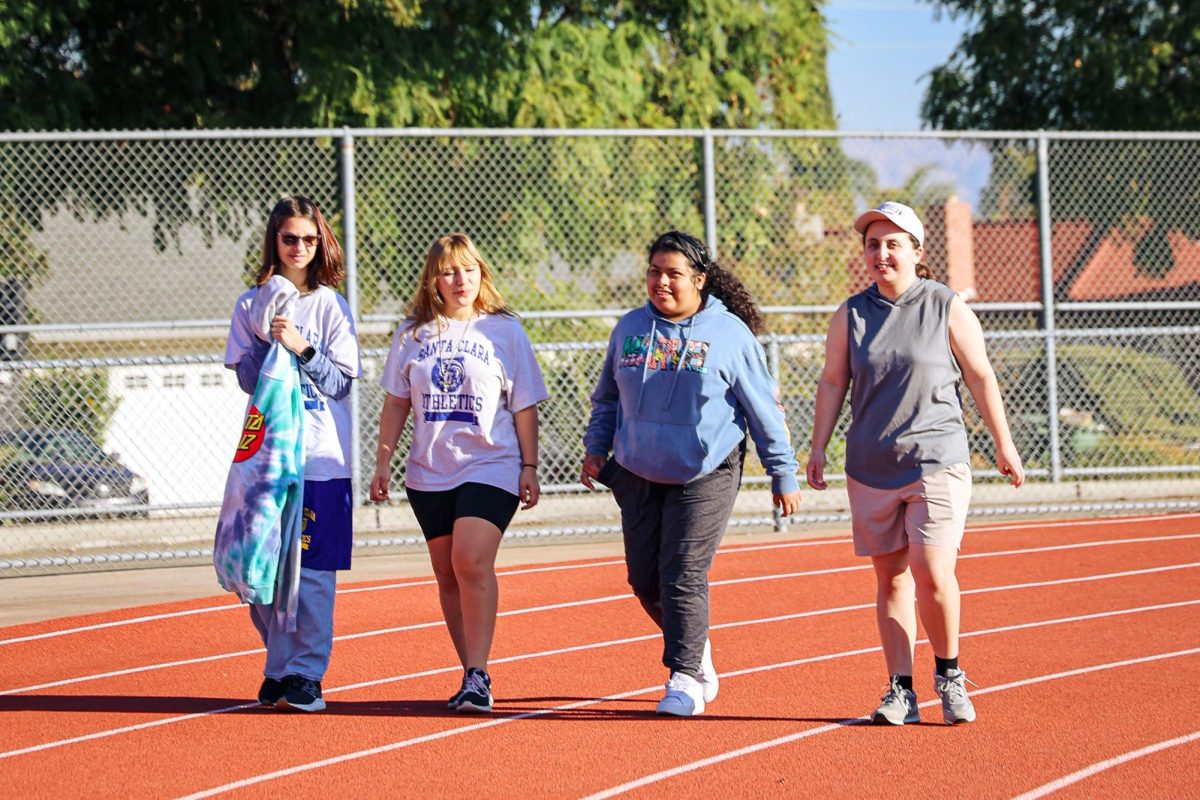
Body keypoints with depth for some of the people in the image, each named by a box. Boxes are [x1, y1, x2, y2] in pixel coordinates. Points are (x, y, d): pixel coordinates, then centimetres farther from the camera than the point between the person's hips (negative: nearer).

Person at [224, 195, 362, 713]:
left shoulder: (331, 306, 4)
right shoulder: (252, 305, 9)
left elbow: (340, 383, -1)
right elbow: (247, 379, 4)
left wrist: (303, 348, -14)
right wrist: (270, 340, -11)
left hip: (321, 456, -2)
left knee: (314, 569, -6)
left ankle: (307, 674, -2)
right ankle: (279, 667, 16)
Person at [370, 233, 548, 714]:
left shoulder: (505, 330, 1)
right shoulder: (412, 334, 8)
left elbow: (525, 407, 4)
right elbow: (395, 404, 13)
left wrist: (529, 467, 0)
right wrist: (383, 464, 9)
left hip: (490, 467, -4)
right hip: (428, 473, 4)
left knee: (472, 562, -20)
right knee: (447, 574, 6)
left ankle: (478, 676, -17)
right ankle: (471, 675, 14)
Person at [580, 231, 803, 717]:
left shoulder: (729, 334, -5)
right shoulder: (629, 330, 7)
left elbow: (764, 409, -1)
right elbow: (607, 397, 20)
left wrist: (784, 475, 0)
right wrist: (596, 447, 11)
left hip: (705, 476, -5)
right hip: (639, 476, 5)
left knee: (683, 576, -12)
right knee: (645, 579, 6)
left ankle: (685, 680, -5)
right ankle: (697, 653, 28)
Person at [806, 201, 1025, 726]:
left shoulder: (948, 309, -1)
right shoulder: (850, 316, 6)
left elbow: (980, 377, 5)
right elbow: (833, 382, 11)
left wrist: (1003, 446, 8)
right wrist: (818, 449, 5)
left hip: (936, 461, -3)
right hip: (871, 467, 3)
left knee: (932, 573, -14)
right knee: (890, 579, 5)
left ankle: (949, 674, 6)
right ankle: (901, 691, 10)